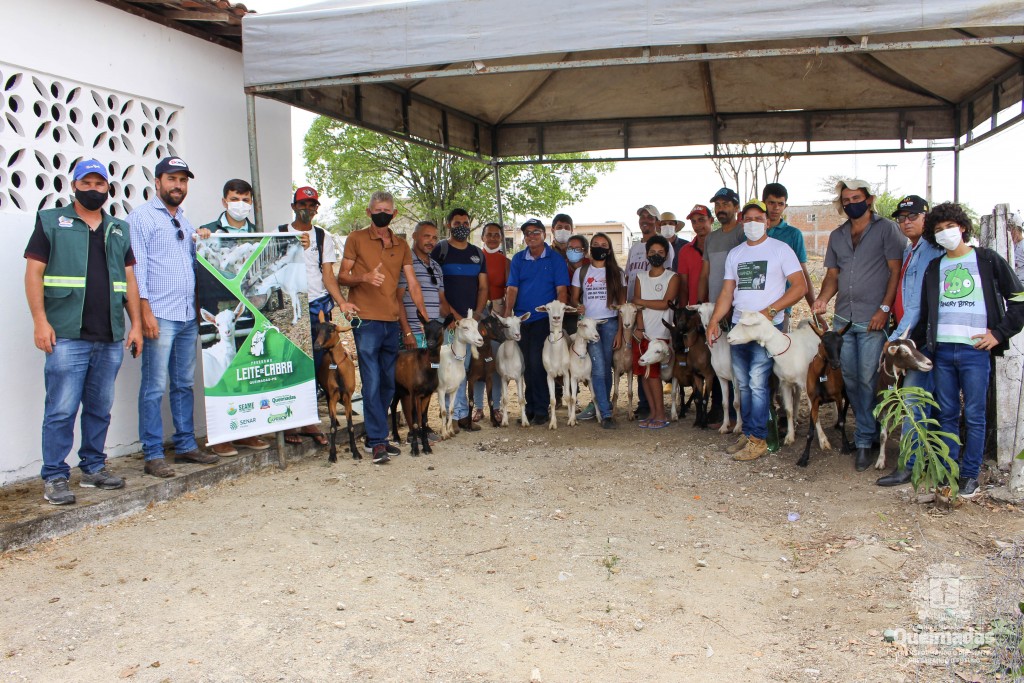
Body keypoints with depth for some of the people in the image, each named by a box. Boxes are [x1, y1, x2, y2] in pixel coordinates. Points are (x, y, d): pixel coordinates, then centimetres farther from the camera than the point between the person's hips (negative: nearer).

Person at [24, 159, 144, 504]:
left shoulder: (120, 230, 18)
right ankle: (55, 478, 3)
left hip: (110, 338, 4)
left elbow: (129, 280, 18)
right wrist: (40, 320, -9)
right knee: (61, 409, -5)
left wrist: (136, 323, 10)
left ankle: (94, 468, 22)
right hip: (67, 336, -4)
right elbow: (34, 272, 1)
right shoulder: (50, 221, 6)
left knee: (100, 408, 10)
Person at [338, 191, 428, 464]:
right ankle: (378, 441, -4)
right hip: (366, 320, -5)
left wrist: (425, 317, 2)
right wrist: (363, 277, -19)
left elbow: (412, 283, 11)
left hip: (392, 321, 5)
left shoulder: (401, 246, 15)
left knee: (389, 383, 8)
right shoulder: (356, 239, 3)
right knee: (372, 382, -9)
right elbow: (342, 277, 2)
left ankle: (374, 437, 18)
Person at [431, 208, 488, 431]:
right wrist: (453, 314, -11)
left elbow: (482, 287, 16)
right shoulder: (439, 251, 2)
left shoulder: (477, 253, 17)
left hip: (472, 319, 4)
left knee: (464, 368, 3)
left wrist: (478, 313, 0)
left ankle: (459, 414, 8)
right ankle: (462, 414, -4)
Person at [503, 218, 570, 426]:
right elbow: (512, 288, 4)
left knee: (537, 364, -10)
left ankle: (541, 410, 0)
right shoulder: (518, 259, 10)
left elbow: (561, 290, -3)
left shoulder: (555, 259, 1)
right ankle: (530, 408, 17)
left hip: (544, 318, -4)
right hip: (521, 319, 4)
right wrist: (507, 313, -9)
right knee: (525, 365, 7)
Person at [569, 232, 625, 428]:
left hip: (610, 324, 1)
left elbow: (622, 304, 6)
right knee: (599, 369, -10)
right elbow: (574, 298, 12)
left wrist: (619, 331, -1)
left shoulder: (617, 273, 8)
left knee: (606, 368, 1)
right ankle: (605, 413, -8)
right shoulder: (581, 272, 10)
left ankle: (599, 405, 17)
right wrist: (578, 306, -12)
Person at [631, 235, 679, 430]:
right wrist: (640, 328, -9)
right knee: (643, 372, 2)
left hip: (660, 333, -4)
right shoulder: (641, 276, 12)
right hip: (642, 333, 5)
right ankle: (653, 413, 12)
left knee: (652, 372, -8)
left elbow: (665, 304, -12)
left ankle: (661, 415, 1)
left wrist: (641, 302, -5)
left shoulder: (672, 278, 0)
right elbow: (638, 304, 3)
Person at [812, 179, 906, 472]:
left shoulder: (886, 229, -1)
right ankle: (868, 428, 25)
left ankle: (864, 441, 2)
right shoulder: (837, 236, 16)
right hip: (844, 318, 6)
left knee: (867, 379, -6)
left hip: (873, 319, -5)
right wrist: (823, 298, -3)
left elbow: (896, 271, -5)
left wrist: (884, 308, -13)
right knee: (850, 378, 8)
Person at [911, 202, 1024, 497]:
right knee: (947, 415, 8)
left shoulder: (988, 260, 4)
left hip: (975, 351, -3)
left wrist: (999, 333, -3)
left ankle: (970, 475, 9)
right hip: (942, 350, 4)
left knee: (974, 416, 1)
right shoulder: (934, 268, 14)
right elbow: (925, 315, 18)